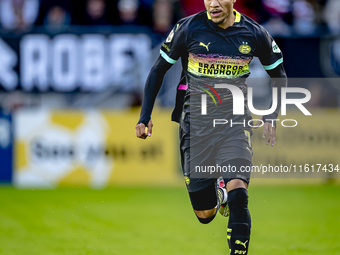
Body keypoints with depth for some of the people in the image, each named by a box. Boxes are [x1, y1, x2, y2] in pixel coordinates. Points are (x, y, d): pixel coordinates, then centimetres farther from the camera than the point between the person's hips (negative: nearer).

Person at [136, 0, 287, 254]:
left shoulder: (254, 34, -2)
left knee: (237, 193, -24)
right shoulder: (189, 28, -6)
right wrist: (145, 116, 3)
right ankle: (216, 191, 39)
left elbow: (279, 75, 14)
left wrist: (271, 118, 3)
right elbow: (159, 70, 7)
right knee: (205, 214, 3)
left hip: (236, 122, 0)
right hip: (197, 123, 0)